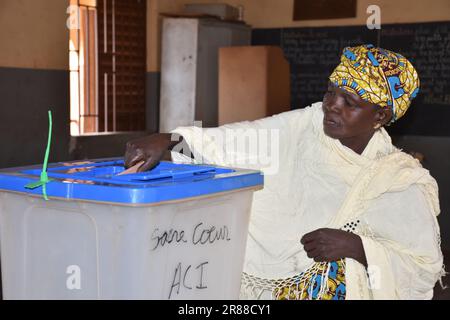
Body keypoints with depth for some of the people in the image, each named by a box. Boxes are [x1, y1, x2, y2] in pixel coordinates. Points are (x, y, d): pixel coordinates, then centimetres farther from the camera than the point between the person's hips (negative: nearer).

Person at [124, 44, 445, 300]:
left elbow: (426, 269, -7)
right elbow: (233, 142, -8)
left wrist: (357, 247, -20)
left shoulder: (403, 182, -8)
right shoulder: (307, 127, -2)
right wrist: (169, 140, -23)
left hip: (330, 290, -2)